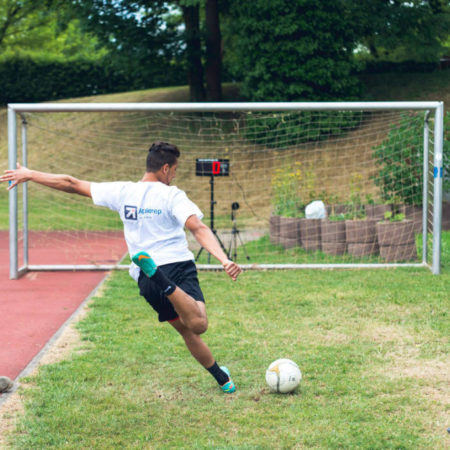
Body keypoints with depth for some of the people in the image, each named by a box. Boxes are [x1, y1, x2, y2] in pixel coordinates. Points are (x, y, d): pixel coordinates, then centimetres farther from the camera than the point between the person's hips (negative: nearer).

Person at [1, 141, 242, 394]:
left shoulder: (122, 192, 10)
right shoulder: (172, 195, -2)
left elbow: (72, 184, 15)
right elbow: (199, 229, -17)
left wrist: (29, 174, 24)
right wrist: (225, 260, -25)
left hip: (145, 280, 5)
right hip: (178, 266, -5)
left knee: (186, 330, 20)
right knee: (198, 324, -30)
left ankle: (222, 378, 25)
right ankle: (165, 285, -50)